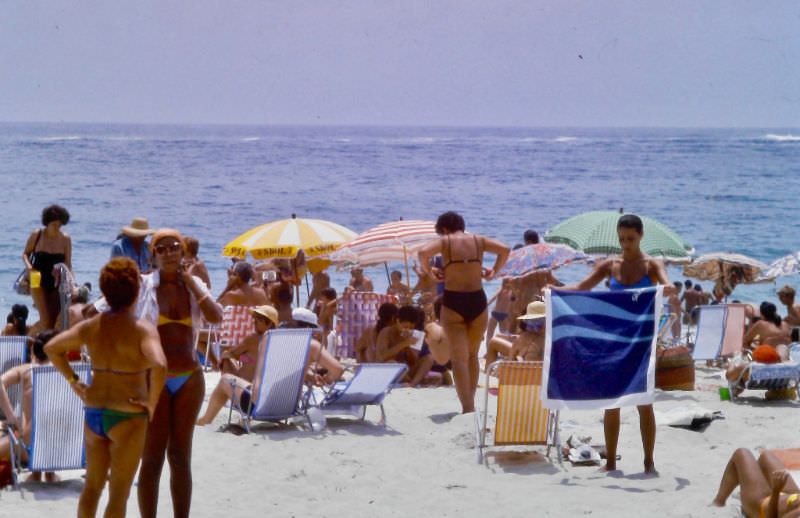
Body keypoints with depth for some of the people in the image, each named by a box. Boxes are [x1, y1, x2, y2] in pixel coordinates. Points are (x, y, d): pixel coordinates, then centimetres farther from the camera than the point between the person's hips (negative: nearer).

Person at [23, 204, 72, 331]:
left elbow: (68, 264, -1)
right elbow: (25, 254, 4)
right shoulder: (36, 235, -7)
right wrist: (29, 267, -15)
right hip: (38, 281, -3)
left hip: (56, 283, 3)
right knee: (46, 320, -15)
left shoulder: (65, 239, -3)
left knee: (54, 319, 0)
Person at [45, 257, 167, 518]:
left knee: (92, 485, 21)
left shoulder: (91, 326, 2)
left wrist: (73, 381, 12)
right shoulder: (143, 330, -16)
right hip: (128, 417, -5)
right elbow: (159, 365, -32)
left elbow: (51, 348, 9)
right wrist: (152, 403, -19)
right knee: (118, 493, 5)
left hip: (94, 412, 5)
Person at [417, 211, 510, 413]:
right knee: (472, 355, 19)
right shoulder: (478, 240, 9)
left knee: (459, 358, -3)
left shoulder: (444, 241, 2)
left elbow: (423, 252, -16)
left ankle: (467, 407, -16)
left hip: (453, 301, -3)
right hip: (477, 300, 3)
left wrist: (428, 272, 0)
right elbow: (504, 249, -3)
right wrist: (494, 271, 8)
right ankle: (470, 402, 22)